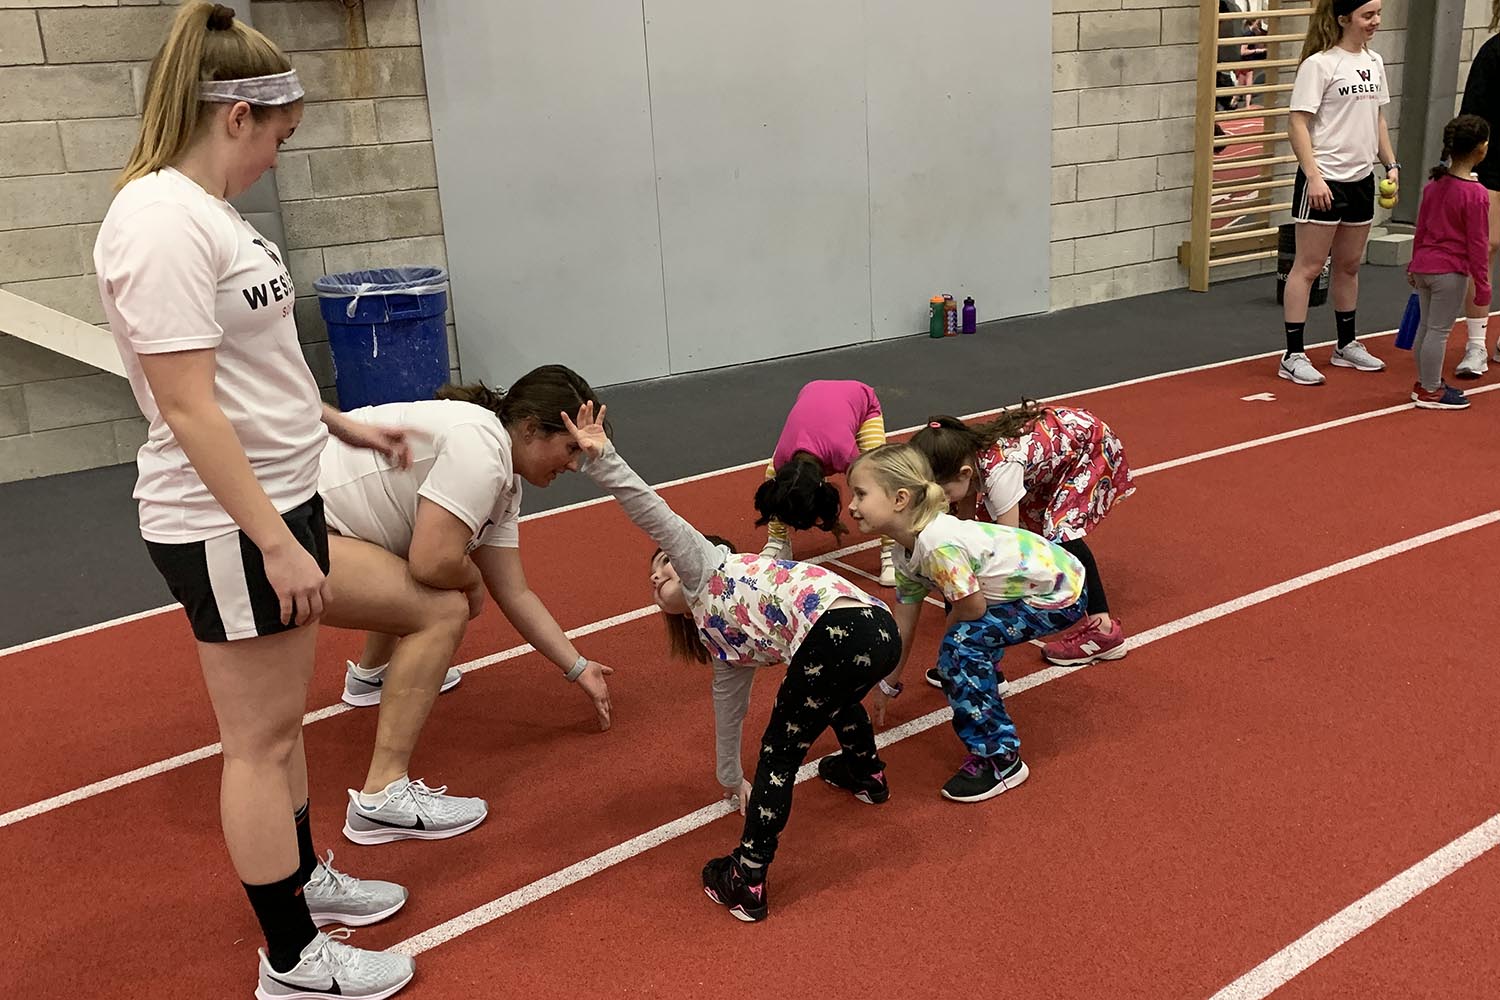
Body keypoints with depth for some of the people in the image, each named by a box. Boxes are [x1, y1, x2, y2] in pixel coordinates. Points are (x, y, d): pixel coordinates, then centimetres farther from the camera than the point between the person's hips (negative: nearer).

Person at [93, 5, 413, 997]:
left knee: (284, 717, 21)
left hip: (280, 501, 9)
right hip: (226, 529, -9)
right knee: (261, 737, 2)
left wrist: (341, 426, 23)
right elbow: (187, 406, -24)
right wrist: (277, 544, -23)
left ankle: (308, 877, 38)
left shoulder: (203, 212, 10)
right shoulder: (163, 226, -21)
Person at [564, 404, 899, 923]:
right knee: (837, 700, 40)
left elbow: (652, 510, 2)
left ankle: (747, 884, 8)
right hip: (881, 631, 10)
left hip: (837, 628, -10)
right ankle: (867, 774, 65)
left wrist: (602, 458, -2)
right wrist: (731, 780, 49)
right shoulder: (724, 644, 32)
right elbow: (728, 713, 41)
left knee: (780, 753, 2)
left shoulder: (705, 564, 14)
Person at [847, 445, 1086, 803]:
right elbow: (904, 622, 9)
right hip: (1029, 581, 10)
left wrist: (950, 642, -1)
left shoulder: (939, 545, -31)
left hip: (1061, 593, -9)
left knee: (961, 645, -19)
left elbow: (974, 608, -22)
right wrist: (888, 685, 18)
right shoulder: (907, 549, -2)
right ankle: (981, 677, 55)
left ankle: (1001, 760, -11)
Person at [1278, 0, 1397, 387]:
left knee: (1349, 266, 16)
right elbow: (1297, 122, -15)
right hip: (1323, 181, -7)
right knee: (1308, 267, -3)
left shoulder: (1374, 62, 11)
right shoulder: (1319, 64, -11)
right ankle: (1293, 356, 2)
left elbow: (1377, 118, 19)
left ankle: (1347, 346, 28)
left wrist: (1391, 165, 13)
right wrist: (1313, 176, -20)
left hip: (1361, 179, 7)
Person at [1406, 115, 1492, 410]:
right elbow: (1477, 244, -14)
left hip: (1424, 266, 7)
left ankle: (1425, 382, 28)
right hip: (1451, 271, -7)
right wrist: (1482, 286, -8)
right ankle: (1430, 392, 9)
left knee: (1426, 326, 17)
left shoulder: (1434, 185, 5)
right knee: (1439, 330, 1)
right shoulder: (1475, 193, -16)